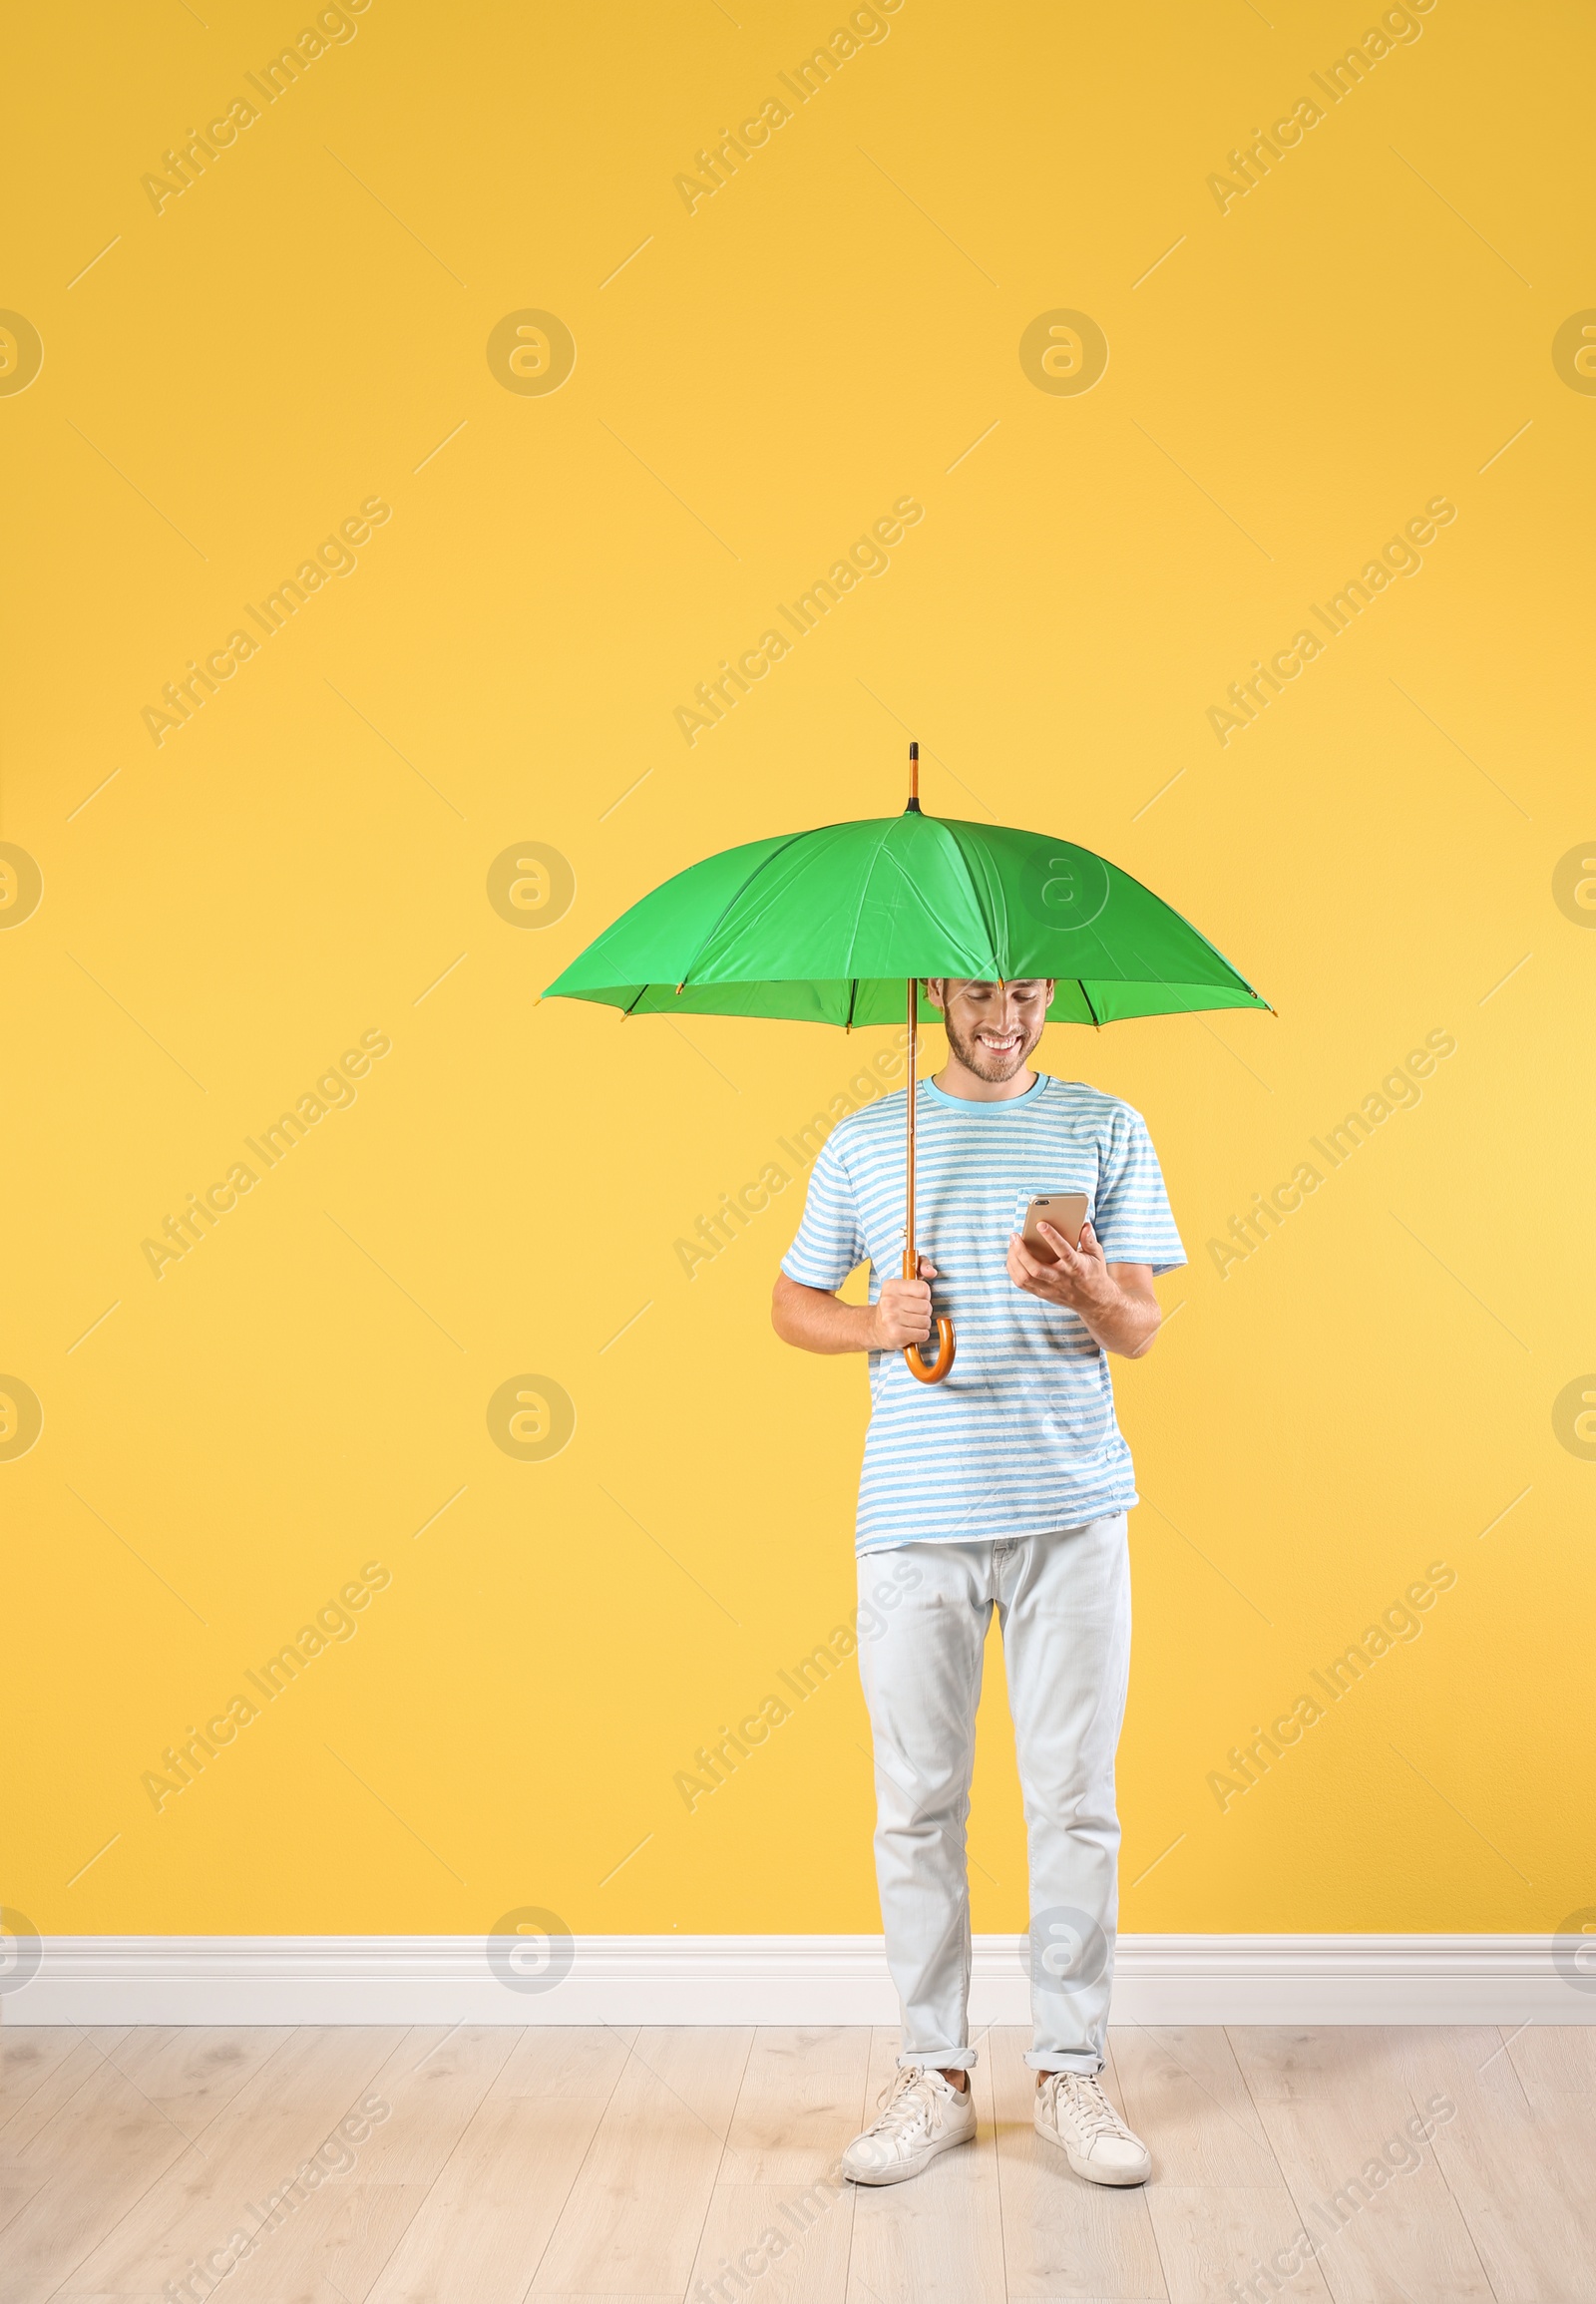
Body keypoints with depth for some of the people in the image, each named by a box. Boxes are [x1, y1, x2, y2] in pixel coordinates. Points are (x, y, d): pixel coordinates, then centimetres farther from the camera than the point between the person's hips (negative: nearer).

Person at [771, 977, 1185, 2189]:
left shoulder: (1106, 1130, 8)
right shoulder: (865, 1142, 9)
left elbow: (1143, 1328, 2)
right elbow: (793, 1303, 14)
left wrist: (1088, 1293, -21)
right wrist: (876, 1325, -7)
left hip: (1071, 1511, 0)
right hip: (915, 1512, 1)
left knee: (1075, 1802, 5)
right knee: (918, 1805, 6)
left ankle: (1073, 2072, 19)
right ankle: (936, 2074, 20)